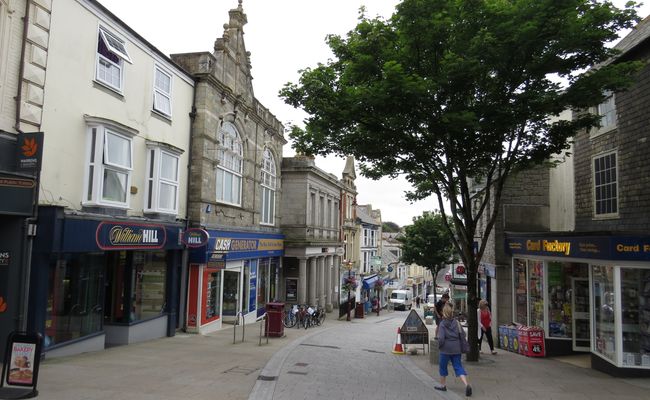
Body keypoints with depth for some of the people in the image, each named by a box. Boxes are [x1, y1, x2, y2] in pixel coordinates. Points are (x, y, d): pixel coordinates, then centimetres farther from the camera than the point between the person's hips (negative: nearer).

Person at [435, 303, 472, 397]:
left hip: (445, 349, -3)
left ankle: (442, 385, 29)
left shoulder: (442, 324, -14)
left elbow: (441, 338, -20)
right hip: (456, 349, 4)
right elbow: (463, 334, 1)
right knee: (458, 367, 6)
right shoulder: (456, 322, -2)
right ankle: (467, 384, -14)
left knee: (442, 366, 16)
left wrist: (439, 346, -1)